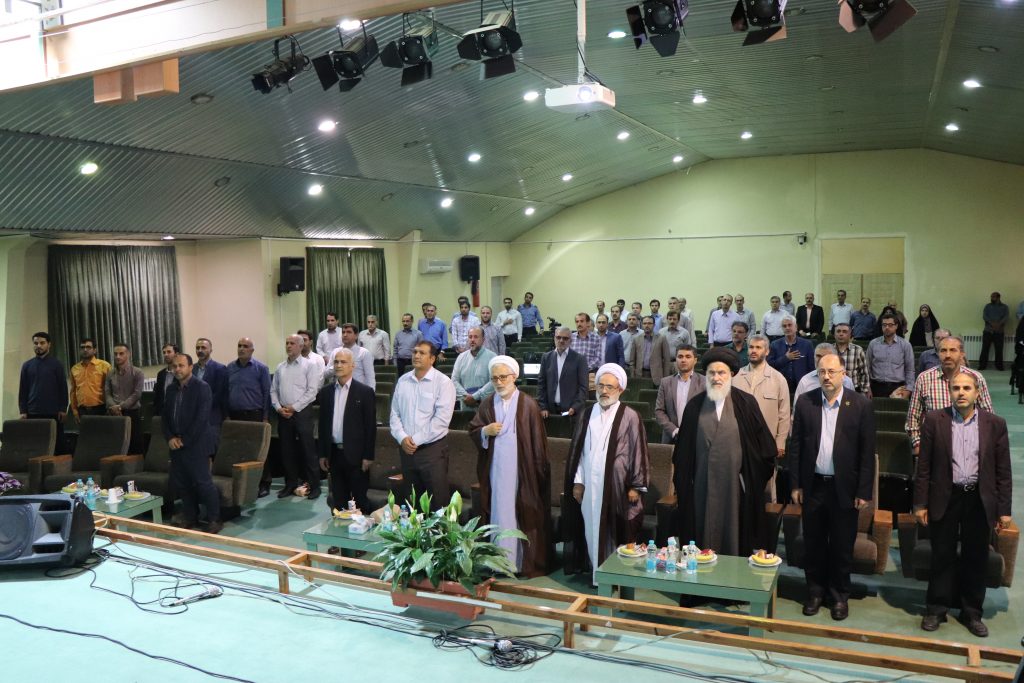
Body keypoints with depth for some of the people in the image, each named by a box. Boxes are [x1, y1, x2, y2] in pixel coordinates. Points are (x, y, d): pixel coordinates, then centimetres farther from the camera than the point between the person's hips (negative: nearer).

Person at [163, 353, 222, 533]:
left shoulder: (202, 387, -9)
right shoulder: (171, 389, 11)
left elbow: (202, 418, -15)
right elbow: (164, 416, 14)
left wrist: (185, 441, -14)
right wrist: (170, 438, -2)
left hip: (196, 444, -7)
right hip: (176, 444, 7)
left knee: (203, 482, -6)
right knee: (180, 483, 9)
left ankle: (214, 519, 4)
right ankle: (190, 517, 22)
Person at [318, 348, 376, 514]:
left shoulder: (365, 392, -5)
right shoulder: (326, 392, 8)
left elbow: (370, 426, -6)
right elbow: (322, 424, 11)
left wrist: (368, 456, -9)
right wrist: (322, 454, 8)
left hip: (355, 454, -4)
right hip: (334, 453, 4)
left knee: (360, 501, 3)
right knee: (338, 500, 10)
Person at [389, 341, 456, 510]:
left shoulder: (443, 382, -7)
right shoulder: (403, 381, 9)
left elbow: (441, 419, -14)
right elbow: (395, 414, 9)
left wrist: (416, 440, -13)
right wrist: (402, 438, -7)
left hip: (433, 449, -5)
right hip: (406, 449, 5)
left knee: (438, 501, -4)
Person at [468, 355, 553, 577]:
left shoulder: (528, 405, -7)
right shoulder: (486, 405, 6)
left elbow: (538, 441, -5)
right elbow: (472, 432, 10)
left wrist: (539, 471, -6)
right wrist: (485, 431, -12)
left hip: (521, 471, -3)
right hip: (494, 471, 4)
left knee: (522, 514, 3)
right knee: (498, 513, 9)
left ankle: (527, 562, 14)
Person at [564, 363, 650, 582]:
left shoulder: (630, 417, -6)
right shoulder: (587, 415, 6)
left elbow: (638, 452, -5)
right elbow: (577, 449, 10)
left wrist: (636, 486, -6)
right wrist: (577, 481, 6)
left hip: (617, 486, -4)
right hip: (590, 486, 4)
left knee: (615, 531, 4)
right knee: (592, 530, 9)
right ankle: (596, 572, 21)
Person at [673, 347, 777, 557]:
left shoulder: (746, 403, -2)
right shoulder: (695, 406, 4)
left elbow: (764, 444, 2)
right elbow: (683, 450, 9)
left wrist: (758, 476, 2)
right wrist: (681, 482, 9)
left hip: (735, 485, -1)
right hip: (702, 487, 2)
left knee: (735, 539, 6)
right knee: (704, 537, 7)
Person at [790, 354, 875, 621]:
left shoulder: (861, 405, -5)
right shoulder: (805, 402, 0)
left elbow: (867, 451, -4)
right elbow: (795, 445, 3)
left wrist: (864, 491, -6)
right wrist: (795, 484, 1)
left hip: (844, 488, -1)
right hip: (813, 486, 2)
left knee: (842, 546, 10)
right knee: (813, 543, 11)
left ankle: (839, 595, 26)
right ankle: (815, 591, 27)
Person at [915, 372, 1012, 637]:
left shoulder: (995, 424, 0)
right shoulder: (935, 420, -3)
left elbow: (1003, 471, 3)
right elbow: (924, 466, -2)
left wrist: (1004, 509, 1)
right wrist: (920, 503, -4)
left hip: (980, 501, 1)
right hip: (945, 499, -1)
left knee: (976, 559, 11)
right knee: (942, 557, 9)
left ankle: (972, 612, 25)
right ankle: (937, 609, 22)